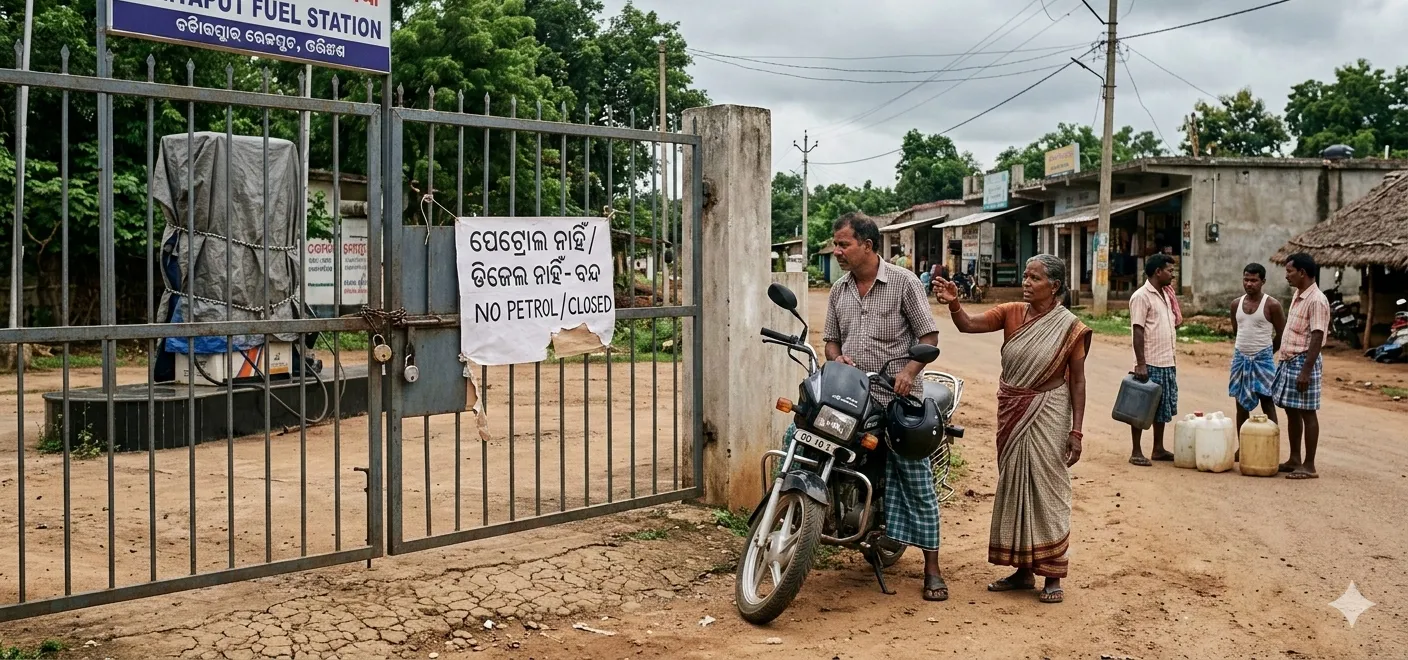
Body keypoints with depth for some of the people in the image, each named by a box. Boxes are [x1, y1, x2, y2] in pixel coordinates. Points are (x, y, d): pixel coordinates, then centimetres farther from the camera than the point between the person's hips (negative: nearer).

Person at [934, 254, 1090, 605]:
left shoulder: (1069, 327, -7)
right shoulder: (1012, 313, 1)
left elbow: (1077, 381, -5)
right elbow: (968, 325, -11)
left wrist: (1076, 431, -10)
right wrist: (953, 303, -32)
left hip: (1046, 417, -4)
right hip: (1011, 413, 5)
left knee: (1046, 490, 0)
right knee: (1013, 488, 10)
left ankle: (1053, 576, 10)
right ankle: (1023, 570, 22)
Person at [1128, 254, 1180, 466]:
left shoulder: (1166, 294, 14)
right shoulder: (1141, 296, -12)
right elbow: (1138, 331, -16)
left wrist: (1173, 357, 18)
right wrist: (1140, 363, -20)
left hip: (1167, 363, 9)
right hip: (1150, 364, -9)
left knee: (1163, 408, 13)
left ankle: (1158, 449, 22)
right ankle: (1136, 452, 4)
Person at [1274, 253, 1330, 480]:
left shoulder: (1316, 301, -16)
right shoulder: (1297, 296, 13)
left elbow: (1316, 338, -20)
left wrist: (1306, 371, -23)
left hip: (1303, 361, -9)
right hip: (1289, 360, 9)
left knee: (1307, 413, -3)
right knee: (1291, 411, 13)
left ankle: (1309, 466, 2)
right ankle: (1294, 460, 22)